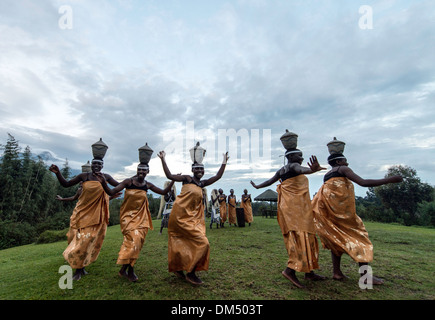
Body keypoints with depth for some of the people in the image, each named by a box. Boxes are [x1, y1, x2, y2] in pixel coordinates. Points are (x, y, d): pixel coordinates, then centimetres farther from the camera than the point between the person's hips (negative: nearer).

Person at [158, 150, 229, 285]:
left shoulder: (203, 183, 13)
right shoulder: (187, 178, -2)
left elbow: (217, 176, 12)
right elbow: (169, 176, -7)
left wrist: (224, 162, 12)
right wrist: (163, 160, -7)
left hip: (193, 217, 7)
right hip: (181, 215, -6)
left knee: (184, 244, 15)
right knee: (201, 242, -7)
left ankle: (178, 268, 36)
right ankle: (191, 274, 8)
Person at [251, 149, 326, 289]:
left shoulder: (281, 170, 18)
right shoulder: (293, 165, -7)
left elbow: (270, 181, 25)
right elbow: (301, 169, -30)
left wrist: (257, 186, 42)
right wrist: (312, 170, -53)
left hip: (287, 205, 9)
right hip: (295, 204, -9)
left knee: (306, 236, 12)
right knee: (301, 235, -13)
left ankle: (309, 272, 18)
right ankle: (290, 270, -17)